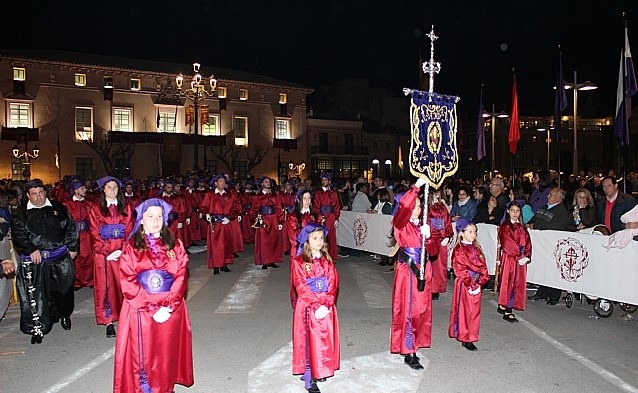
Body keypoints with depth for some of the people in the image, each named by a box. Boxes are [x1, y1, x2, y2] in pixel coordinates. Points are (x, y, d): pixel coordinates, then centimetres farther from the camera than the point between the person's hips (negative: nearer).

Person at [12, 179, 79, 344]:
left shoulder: (58, 208, 7)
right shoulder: (21, 213, 3)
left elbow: (71, 227, 9)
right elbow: (18, 235, -3)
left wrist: (73, 247, 4)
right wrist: (31, 250, -14)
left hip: (61, 257, 2)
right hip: (34, 261, -1)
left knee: (64, 288, 12)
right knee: (36, 294, -2)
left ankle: (65, 315, 35)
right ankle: (37, 328, 8)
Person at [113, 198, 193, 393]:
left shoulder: (175, 245, 4)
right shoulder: (130, 248, 0)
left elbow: (180, 277, -3)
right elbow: (128, 284, -8)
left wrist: (168, 307, -15)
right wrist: (152, 309, -15)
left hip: (171, 310, 1)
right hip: (140, 311, -1)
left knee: (167, 354, 9)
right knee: (143, 355, 4)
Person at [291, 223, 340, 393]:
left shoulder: (327, 261, 6)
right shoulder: (298, 262, -8)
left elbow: (333, 284, -1)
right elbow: (301, 288, -13)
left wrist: (326, 305, -15)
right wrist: (316, 306, -20)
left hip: (326, 307, 4)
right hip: (307, 308, -4)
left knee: (325, 340, 11)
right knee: (309, 341, 1)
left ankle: (321, 371, 29)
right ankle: (309, 379, 10)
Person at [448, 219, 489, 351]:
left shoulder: (476, 249, 11)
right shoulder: (458, 250, -10)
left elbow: (483, 266, 9)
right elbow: (460, 270, -15)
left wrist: (481, 280, -4)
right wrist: (470, 283, -18)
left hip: (476, 284, 7)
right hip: (464, 285, -7)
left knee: (475, 310, 11)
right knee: (464, 310, 0)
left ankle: (470, 335, 23)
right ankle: (465, 338, 7)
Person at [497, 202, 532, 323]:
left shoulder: (522, 227, 15)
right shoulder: (505, 226, -5)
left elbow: (527, 242, 9)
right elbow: (508, 243, -13)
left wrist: (527, 256, -6)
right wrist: (518, 256, -16)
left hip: (521, 259, 7)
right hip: (509, 258, -7)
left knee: (519, 283, 8)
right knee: (509, 282, -4)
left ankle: (502, 306, 19)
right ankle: (508, 312, 1)